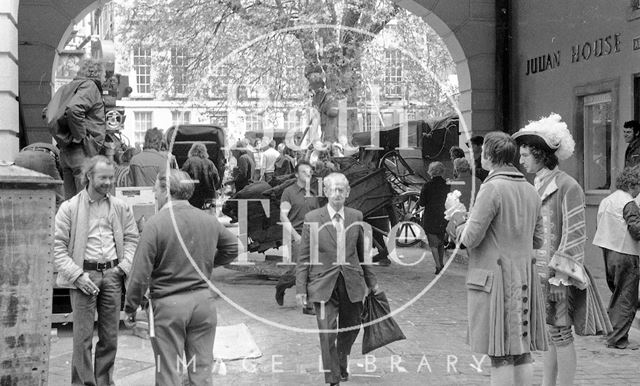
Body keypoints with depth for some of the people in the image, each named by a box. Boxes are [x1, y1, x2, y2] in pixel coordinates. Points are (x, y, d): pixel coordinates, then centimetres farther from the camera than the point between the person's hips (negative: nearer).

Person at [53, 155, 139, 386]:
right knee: (83, 337, -3)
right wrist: (77, 275, -13)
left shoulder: (121, 208, 8)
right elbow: (57, 246, -4)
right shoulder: (69, 208, -3)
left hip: (112, 274, 4)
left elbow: (132, 239, 15)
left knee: (110, 336, 8)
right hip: (84, 276, -3)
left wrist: (125, 266, -2)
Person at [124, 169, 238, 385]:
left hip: (168, 304, -4)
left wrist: (130, 308, -2)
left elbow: (141, 272, -13)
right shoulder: (209, 221, 2)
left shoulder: (156, 224, -13)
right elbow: (232, 248, 19)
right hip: (203, 301, 5)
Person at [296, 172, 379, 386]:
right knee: (327, 334, -8)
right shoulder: (312, 218, -4)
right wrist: (301, 288, -5)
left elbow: (362, 252, 14)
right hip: (323, 285, -3)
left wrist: (371, 281, 17)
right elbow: (304, 257, -1)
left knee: (350, 329, 16)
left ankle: (342, 366, 41)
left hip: (352, 284, 3)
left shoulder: (356, 217, 4)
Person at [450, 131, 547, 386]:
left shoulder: (492, 188, -14)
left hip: (494, 278, -7)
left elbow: (471, 238, -15)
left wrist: (458, 226, 5)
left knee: (500, 355, -2)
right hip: (524, 278, 7)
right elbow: (537, 240, 16)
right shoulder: (530, 190, 9)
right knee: (522, 350, 12)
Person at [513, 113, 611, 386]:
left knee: (561, 335, -2)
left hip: (558, 275, -8)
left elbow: (575, 234, -15)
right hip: (539, 271, 8)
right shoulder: (539, 185, 14)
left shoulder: (567, 186, -13)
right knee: (550, 334, 14)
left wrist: (558, 272, -19)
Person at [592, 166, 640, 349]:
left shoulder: (605, 201, 12)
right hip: (624, 254, -8)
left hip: (607, 252, 8)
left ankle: (609, 329, 27)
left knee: (617, 294, 22)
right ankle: (617, 339, 0)